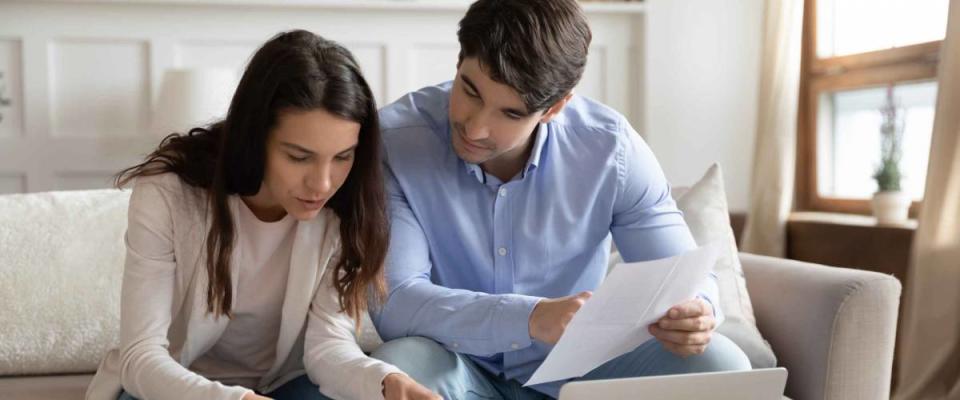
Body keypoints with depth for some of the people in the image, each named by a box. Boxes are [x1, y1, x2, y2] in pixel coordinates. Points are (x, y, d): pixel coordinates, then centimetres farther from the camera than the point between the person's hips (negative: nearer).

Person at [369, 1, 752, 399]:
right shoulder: (392, 141, -19)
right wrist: (530, 317, -39)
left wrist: (696, 311, -32)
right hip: (458, 365, -2)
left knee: (716, 363, -18)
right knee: (397, 366, -33)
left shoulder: (611, 148, -15)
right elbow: (392, 301, -25)